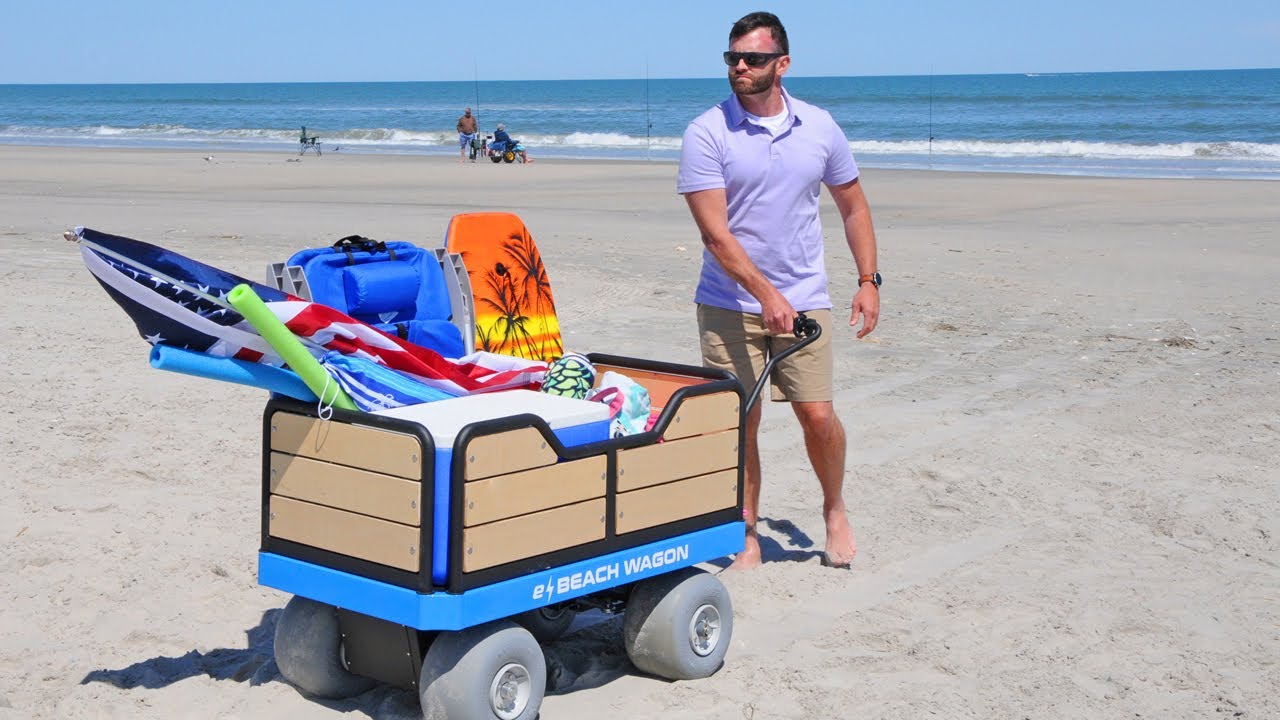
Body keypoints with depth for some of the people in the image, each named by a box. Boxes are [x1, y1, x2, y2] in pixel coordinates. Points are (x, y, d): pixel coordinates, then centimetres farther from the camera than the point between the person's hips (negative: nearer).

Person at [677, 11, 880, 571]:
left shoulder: (819, 128, 3)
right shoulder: (707, 134, -8)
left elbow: (853, 207, 15)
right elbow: (715, 234, -14)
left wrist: (868, 281, 7)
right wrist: (766, 294, -22)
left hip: (804, 301, 2)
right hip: (729, 305, -2)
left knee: (818, 416, -3)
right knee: (739, 422, 0)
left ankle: (834, 509, 24)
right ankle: (747, 536, 16)